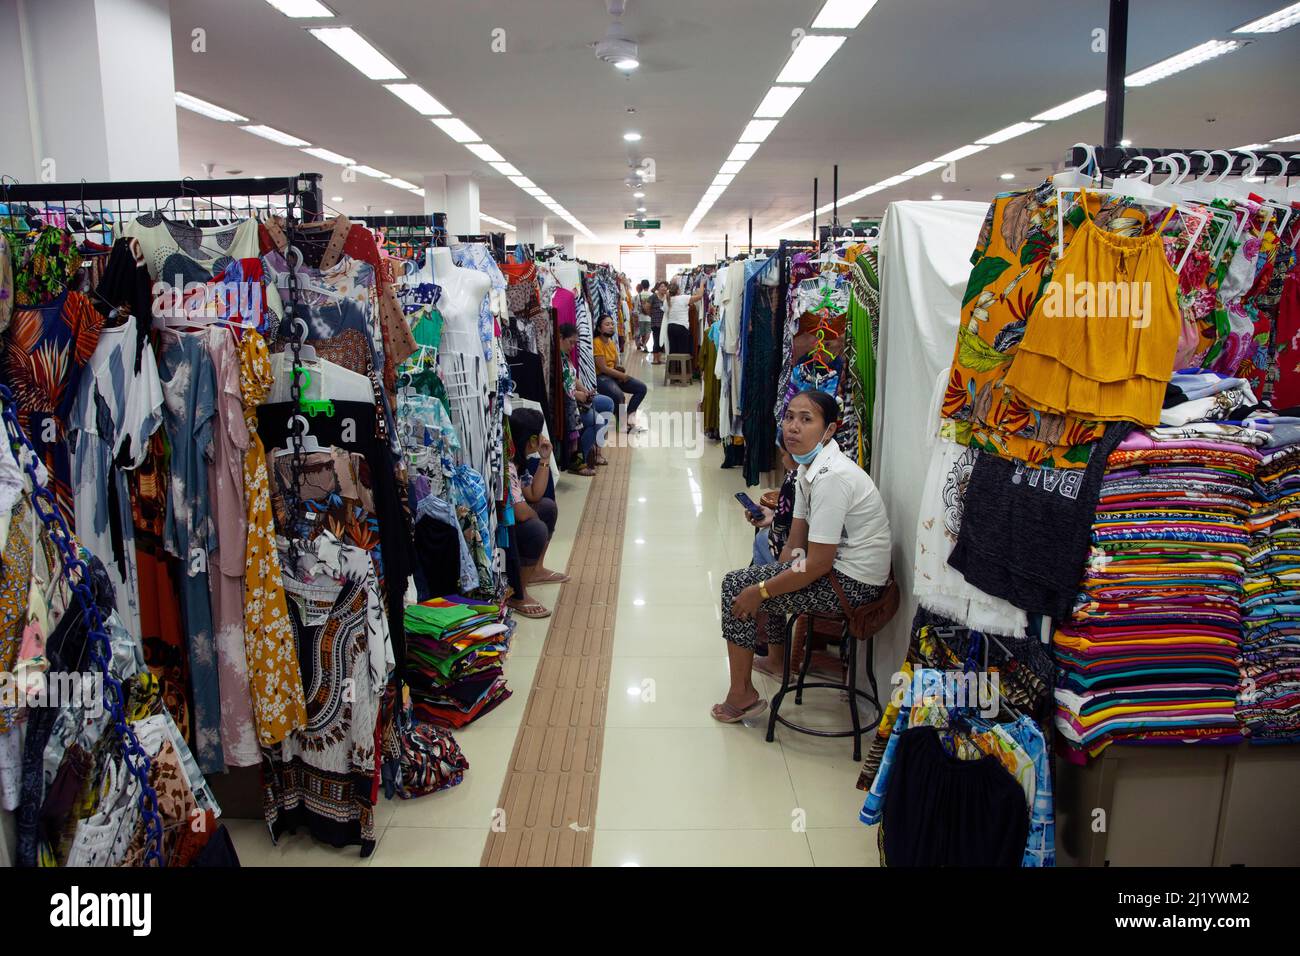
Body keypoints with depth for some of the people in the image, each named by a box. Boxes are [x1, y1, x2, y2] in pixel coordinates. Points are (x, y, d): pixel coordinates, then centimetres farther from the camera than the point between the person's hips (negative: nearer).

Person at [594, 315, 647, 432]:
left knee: (642, 388, -2)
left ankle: (629, 417, -4)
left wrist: (620, 369, -9)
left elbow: (615, 364, 15)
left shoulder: (611, 342, 11)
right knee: (619, 396, -34)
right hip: (601, 377, -9)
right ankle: (623, 422, -8)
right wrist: (622, 375, -12)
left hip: (614, 375, 9)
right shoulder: (597, 343, -15)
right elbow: (603, 368, -19)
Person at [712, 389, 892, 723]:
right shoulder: (809, 466, 4)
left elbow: (818, 564, -25)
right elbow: (796, 543, 8)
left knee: (735, 585, -6)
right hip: (838, 565, 10)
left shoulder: (832, 477, -26)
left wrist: (760, 591, -16)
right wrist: (767, 585, -1)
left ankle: (742, 694, 6)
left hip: (853, 583, -10)